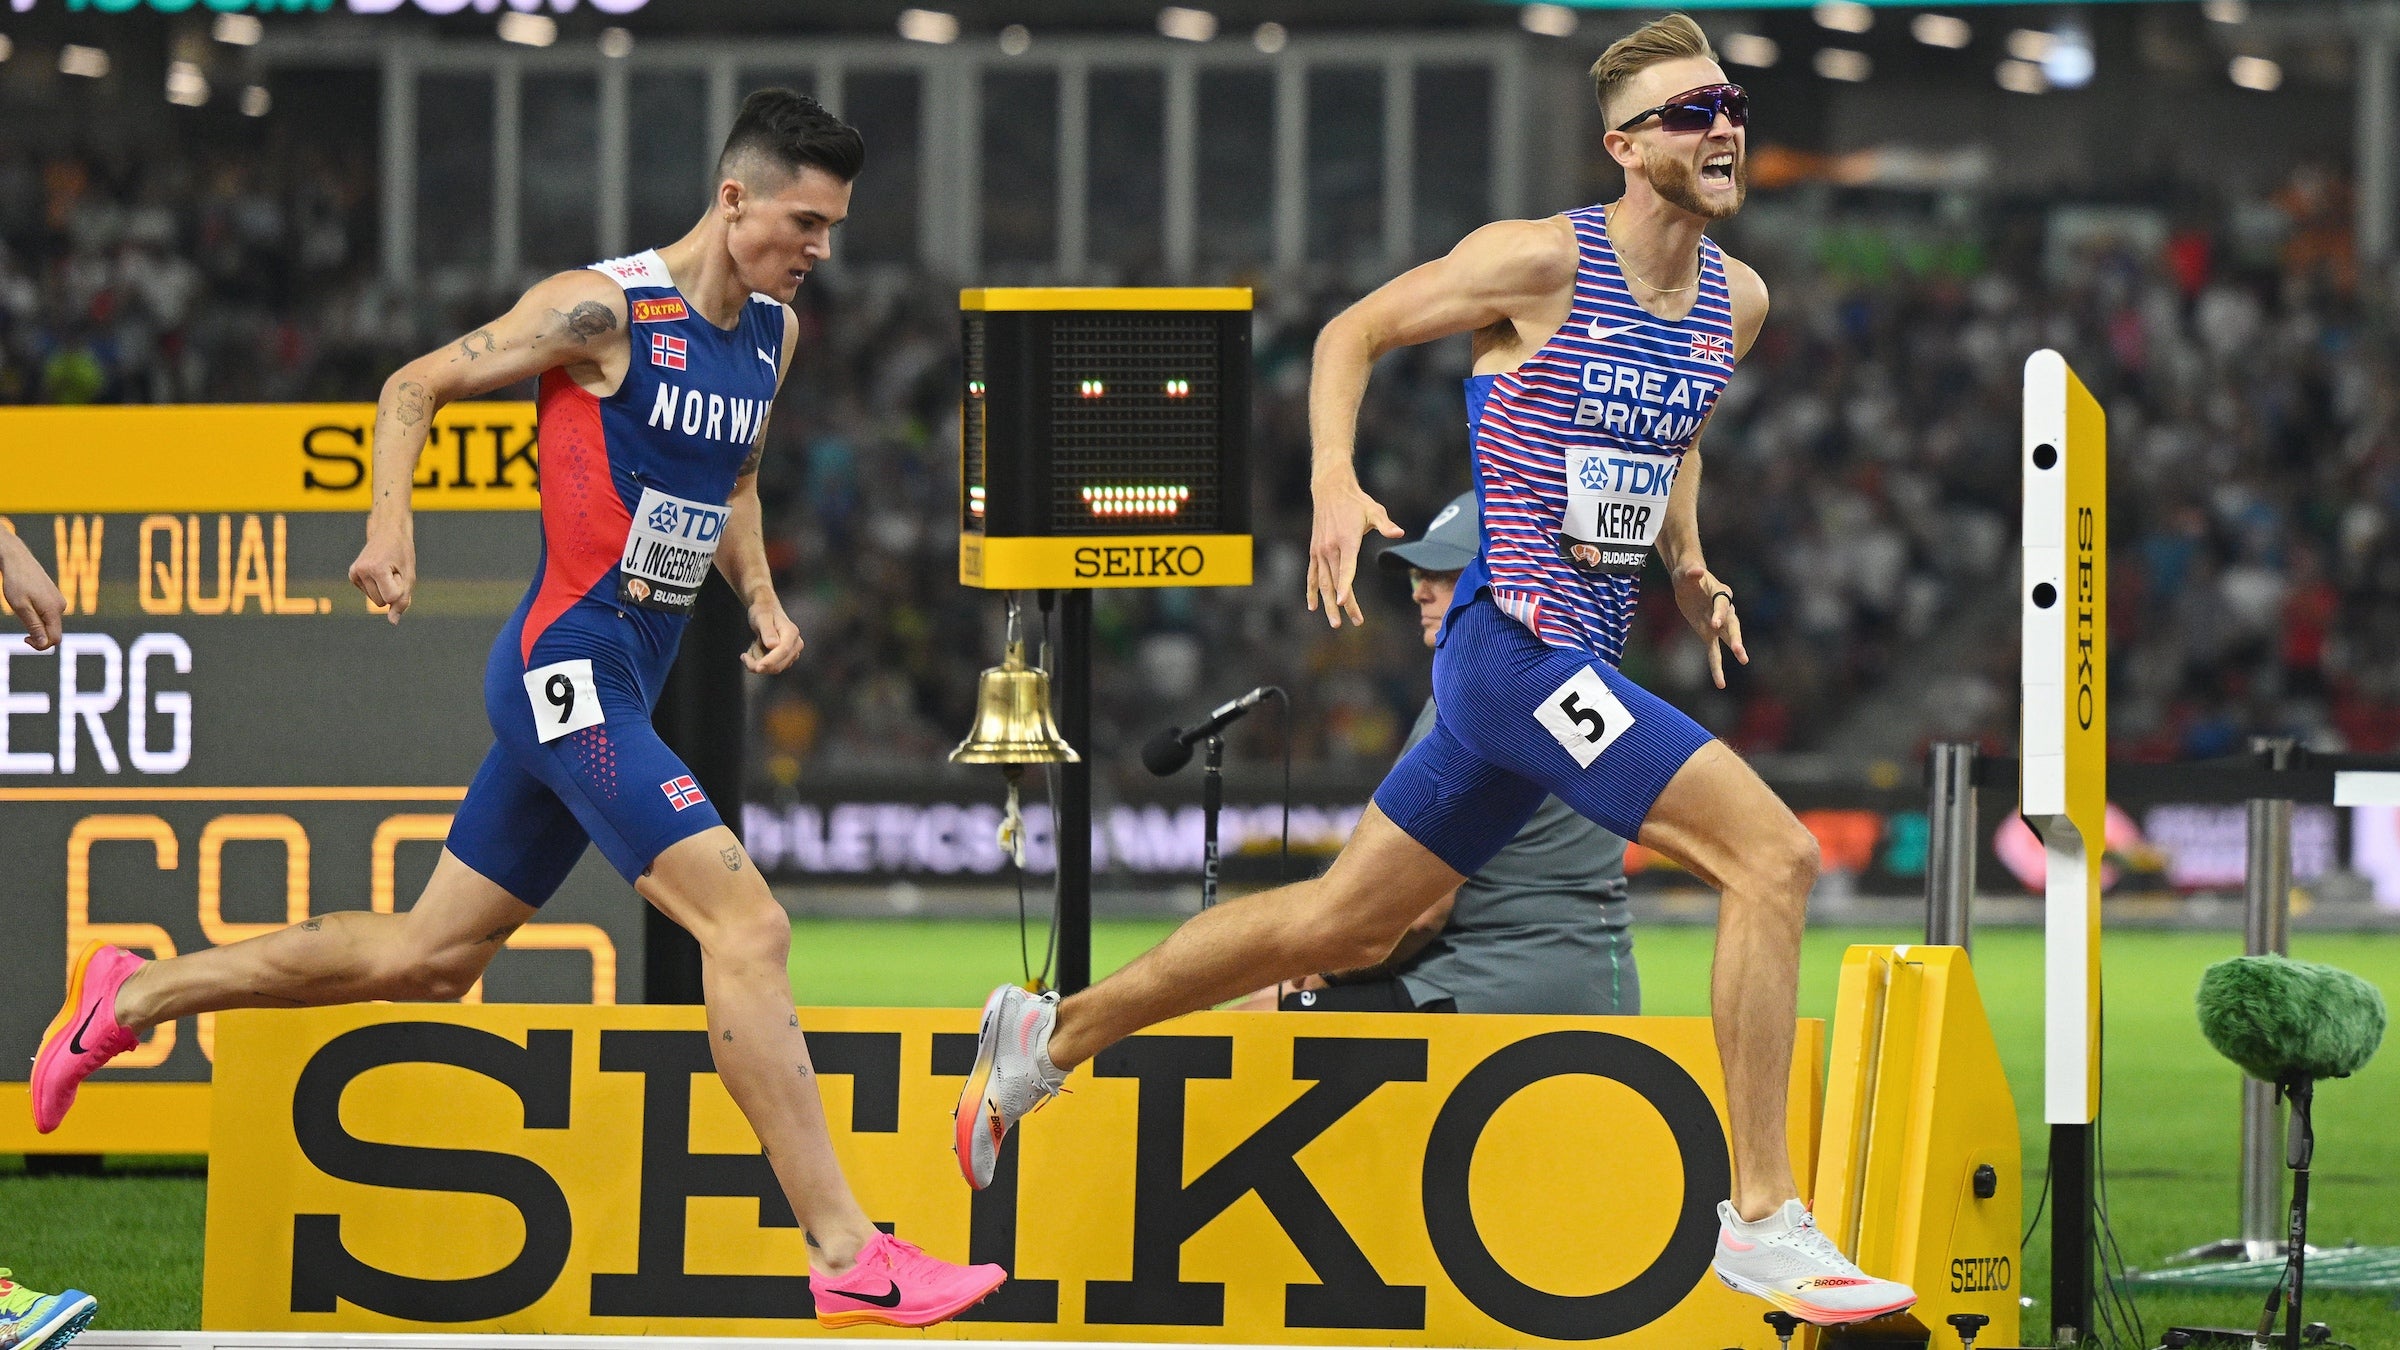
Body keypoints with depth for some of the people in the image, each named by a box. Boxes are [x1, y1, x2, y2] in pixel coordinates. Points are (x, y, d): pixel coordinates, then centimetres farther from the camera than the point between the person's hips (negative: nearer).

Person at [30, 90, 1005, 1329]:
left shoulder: (774, 333, 11)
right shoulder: (604, 309, -12)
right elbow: (415, 386, -3)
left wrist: (761, 597, 11)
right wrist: (390, 522, -18)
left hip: (624, 687, 9)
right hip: (570, 665, -9)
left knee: (431, 957, 16)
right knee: (746, 925, -19)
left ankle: (132, 996, 30)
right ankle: (848, 1260, -21)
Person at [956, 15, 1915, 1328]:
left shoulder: (1737, 302, 9)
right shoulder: (1542, 261, -12)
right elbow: (1350, 333, 0)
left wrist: (1689, 561, 15)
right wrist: (1335, 485, -15)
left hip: (1575, 668, 8)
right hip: (1516, 645, -8)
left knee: (1339, 924, 17)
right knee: (1773, 857, -19)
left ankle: (1054, 1032, 33)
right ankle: (1763, 1219, -15)